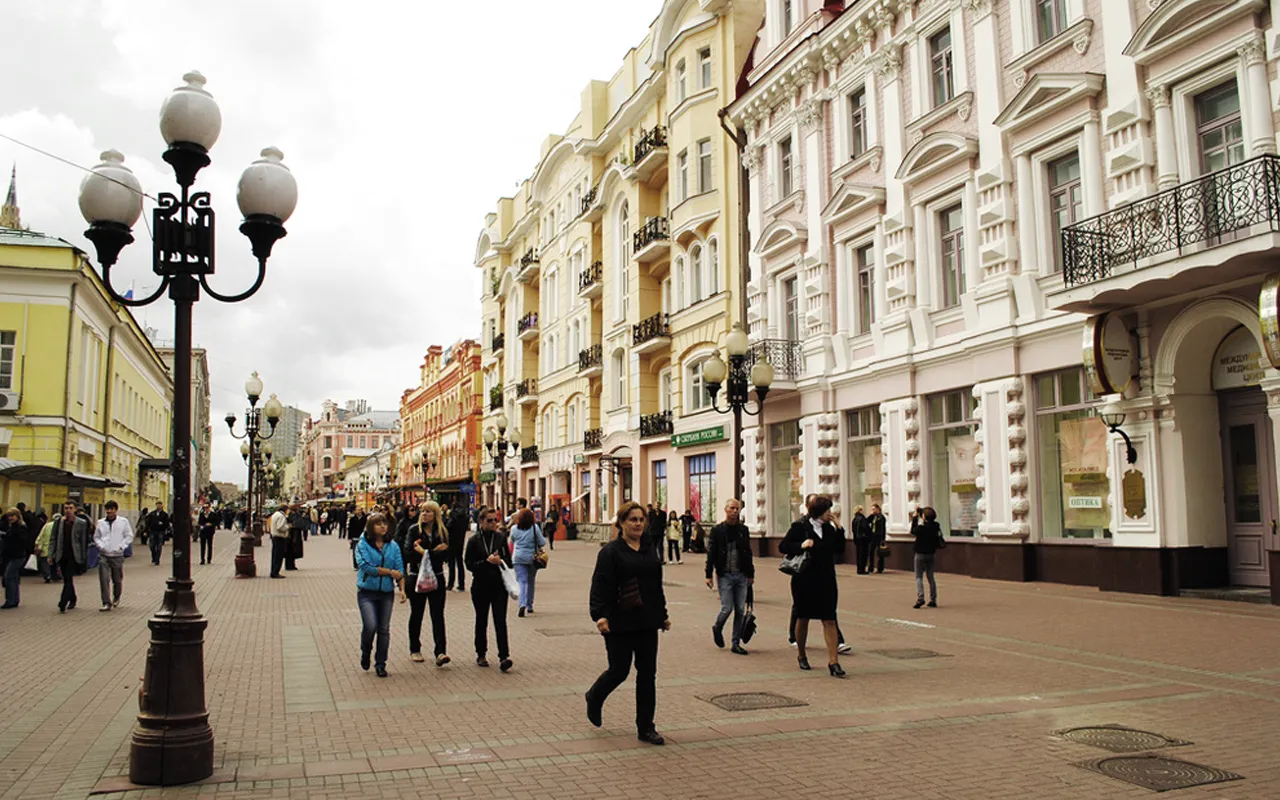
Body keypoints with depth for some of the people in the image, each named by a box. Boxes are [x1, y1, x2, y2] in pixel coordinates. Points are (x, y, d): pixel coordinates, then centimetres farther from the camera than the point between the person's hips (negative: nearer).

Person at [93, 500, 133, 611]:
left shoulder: (123, 522, 0)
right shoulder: (101, 522, 6)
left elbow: (129, 536, 2)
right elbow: (96, 537, 15)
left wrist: (121, 547, -8)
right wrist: (101, 546, -2)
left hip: (117, 555, -1)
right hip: (103, 555, 1)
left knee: (117, 579, 9)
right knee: (104, 579, -8)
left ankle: (116, 598, 34)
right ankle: (107, 603, -5)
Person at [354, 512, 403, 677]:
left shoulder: (393, 545, 8)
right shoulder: (362, 545, -4)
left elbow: (400, 569, 5)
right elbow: (366, 566, -15)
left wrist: (403, 589, -6)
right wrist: (390, 572, -9)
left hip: (387, 592, 3)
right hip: (367, 592, -3)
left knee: (384, 629, 5)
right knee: (370, 626, -15)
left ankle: (380, 664, 17)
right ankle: (365, 652, 16)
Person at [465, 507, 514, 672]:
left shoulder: (501, 538, 3)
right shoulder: (474, 541, -1)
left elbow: (509, 562, 9)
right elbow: (469, 564, -5)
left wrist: (500, 561, -12)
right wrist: (487, 561, -17)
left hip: (499, 586, 0)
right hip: (481, 586, 0)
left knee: (500, 621, -8)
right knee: (481, 621, 13)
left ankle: (504, 657, -11)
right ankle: (481, 654, 27)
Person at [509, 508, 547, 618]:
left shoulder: (514, 529, -2)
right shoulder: (535, 528, -8)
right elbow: (542, 543, -5)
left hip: (518, 558, 0)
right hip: (532, 558, 0)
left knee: (521, 581, -2)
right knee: (531, 582, 14)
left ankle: (522, 604, -21)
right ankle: (529, 606, 21)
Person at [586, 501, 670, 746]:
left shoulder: (651, 550, 12)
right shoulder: (610, 552, -8)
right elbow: (600, 587, -14)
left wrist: (663, 614, 20)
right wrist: (600, 615, -25)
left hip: (647, 623, 6)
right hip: (620, 624, -6)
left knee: (647, 674, 6)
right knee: (619, 670, 2)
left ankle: (645, 728, 15)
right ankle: (594, 698, 34)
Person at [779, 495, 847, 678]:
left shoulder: (829, 528, 8)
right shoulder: (800, 526, -5)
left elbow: (840, 549, 8)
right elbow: (783, 546, -6)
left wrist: (839, 530, -2)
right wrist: (801, 546, -21)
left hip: (826, 580, 3)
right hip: (804, 579, -3)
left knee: (829, 621, -5)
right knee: (803, 619, 11)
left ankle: (833, 662, -5)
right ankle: (801, 655, 30)